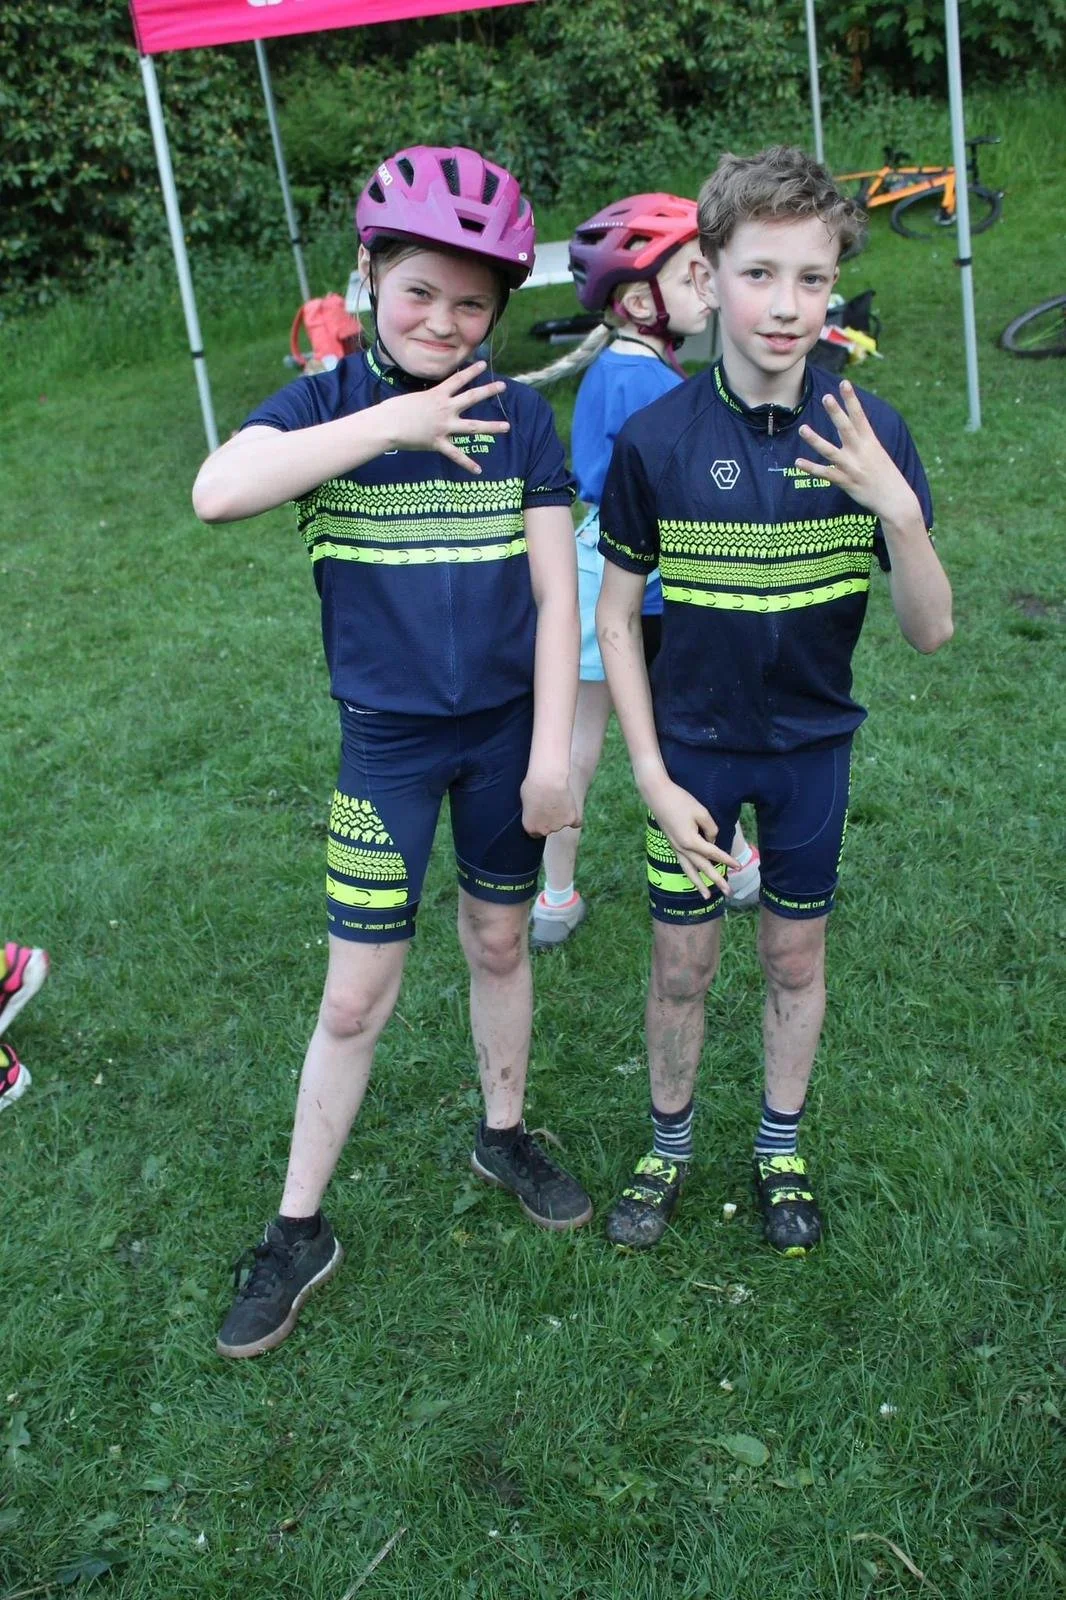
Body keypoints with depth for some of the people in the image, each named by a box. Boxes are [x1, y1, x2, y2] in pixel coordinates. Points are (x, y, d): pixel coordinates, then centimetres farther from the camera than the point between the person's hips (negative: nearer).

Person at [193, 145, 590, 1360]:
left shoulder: (519, 416, -2)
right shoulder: (326, 404, -6)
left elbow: (555, 591, -3)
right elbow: (216, 493, -28)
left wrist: (551, 749, -8)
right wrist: (391, 422, -26)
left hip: (507, 730, 2)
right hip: (386, 741, -2)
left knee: (499, 945, 18)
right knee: (356, 998, 3)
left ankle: (503, 1136, 43)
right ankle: (298, 1229, 21)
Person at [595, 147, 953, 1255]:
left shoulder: (866, 432, -11)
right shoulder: (656, 441, -14)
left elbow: (929, 632, -12)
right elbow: (615, 618, -6)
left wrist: (895, 507, -30)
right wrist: (652, 775, -11)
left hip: (813, 746, 1)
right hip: (693, 747, -1)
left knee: (795, 960, 15)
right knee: (680, 966, 10)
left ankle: (780, 1151, 38)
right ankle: (669, 1147, 36)